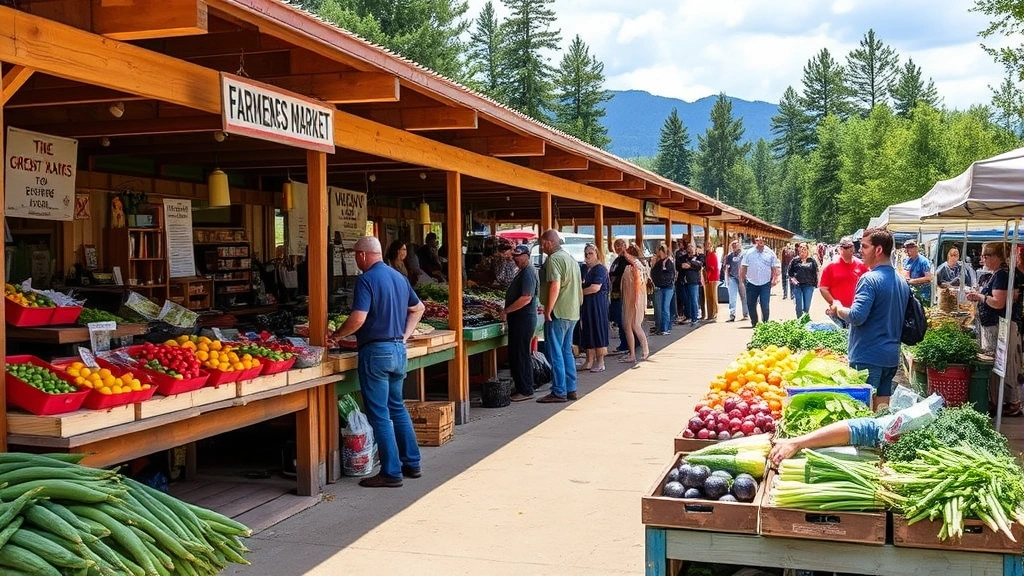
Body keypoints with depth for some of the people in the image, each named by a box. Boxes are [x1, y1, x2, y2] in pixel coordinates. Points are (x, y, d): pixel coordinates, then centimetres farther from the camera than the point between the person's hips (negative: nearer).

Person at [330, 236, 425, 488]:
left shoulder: (366, 279, -13)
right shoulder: (399, 277, 12)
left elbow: (358, 319, -22)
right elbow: (418, 309, 22)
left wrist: (336, 335, -7)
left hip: (376, 351, -8)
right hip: (398, 349, 8)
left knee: (379, 414, 0)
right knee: (397, 408, 19)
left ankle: (391, 472, 3)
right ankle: (411, 463, 23)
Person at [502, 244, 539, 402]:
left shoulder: (528, 273, -16)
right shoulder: (523, 271, 18)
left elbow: (526, 299, -25)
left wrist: (507, 310, -17)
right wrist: (507, 311, 18)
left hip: (524, 319, -11)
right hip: (518, 319, 11)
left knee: (521, 355, -6)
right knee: (514, 355, 13)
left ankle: (526, 391, -1)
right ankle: (520, 388, 19)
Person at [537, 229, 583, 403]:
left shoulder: (554, 259, -12)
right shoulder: (571, 258, 18)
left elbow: (555, 286, -22)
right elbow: (579, 287, 22)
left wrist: (547, 311, -17)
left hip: (558, 313, -9)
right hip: (572, 313, 9)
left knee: (555, 353, -4)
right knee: (567, 352, 14)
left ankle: (559, 392, -3)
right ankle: (571, 389, 17)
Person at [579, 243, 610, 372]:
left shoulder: (600, 269, -9)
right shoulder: (584, 268, 15)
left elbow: (595, 288, -18)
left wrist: (580, 292, -6)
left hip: (597, 304, -8)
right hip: (585, 305, 8)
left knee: (598, 331, -4)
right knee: (587, 332, 8)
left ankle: (600, 362, 2)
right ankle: (589, 361, 15)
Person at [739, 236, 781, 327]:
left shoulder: (770, 253, 2)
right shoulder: (749, 253, 2)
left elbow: (775, 268, 4)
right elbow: (743, 267, 5)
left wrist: (774, 279, -4)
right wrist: (742, 279, 1)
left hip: (765, 283, -1)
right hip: (751, 283, 1)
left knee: (765, 305, -6)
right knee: (750, 304, 6)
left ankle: (765, 322, 10)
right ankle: (754, 322, 23)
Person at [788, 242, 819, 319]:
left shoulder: (812, 261, 6)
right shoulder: (795, 260, 7)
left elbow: (816, 273, 7)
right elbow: (789, 272, 11)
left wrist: (816, 283, -1)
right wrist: (792, 278, -6)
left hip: (809, 286, 0)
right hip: (797, 285, 0)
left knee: (807, 306, 0)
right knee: (799, 306, 2)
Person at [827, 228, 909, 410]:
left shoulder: (870, 279, -16)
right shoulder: (902, 282, 11)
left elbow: (857, 317, -24)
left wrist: (838, 309, -6)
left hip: (868, 356, -8)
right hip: (892, 356, 8)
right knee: (882, 407, 12)